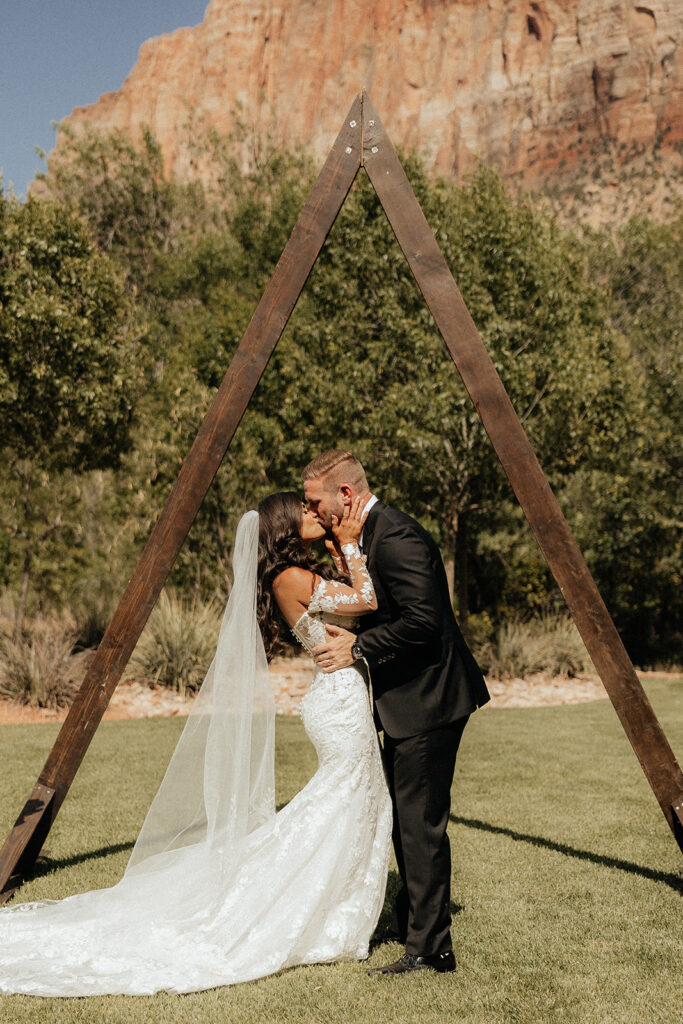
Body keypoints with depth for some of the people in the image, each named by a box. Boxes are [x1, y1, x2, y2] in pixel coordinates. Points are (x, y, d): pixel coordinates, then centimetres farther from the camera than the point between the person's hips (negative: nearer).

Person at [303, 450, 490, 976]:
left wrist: (359, 649, -19)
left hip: (428, 700, -11)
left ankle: (430, 948, 7)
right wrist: (353, 637, 5)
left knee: (420, 824, -4)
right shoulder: (371, 534, 12)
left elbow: (423, 622, -27)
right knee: (404, 819, 20)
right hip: (409, 699, 11)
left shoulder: (396, 538, -21)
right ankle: (409, 921, 35)